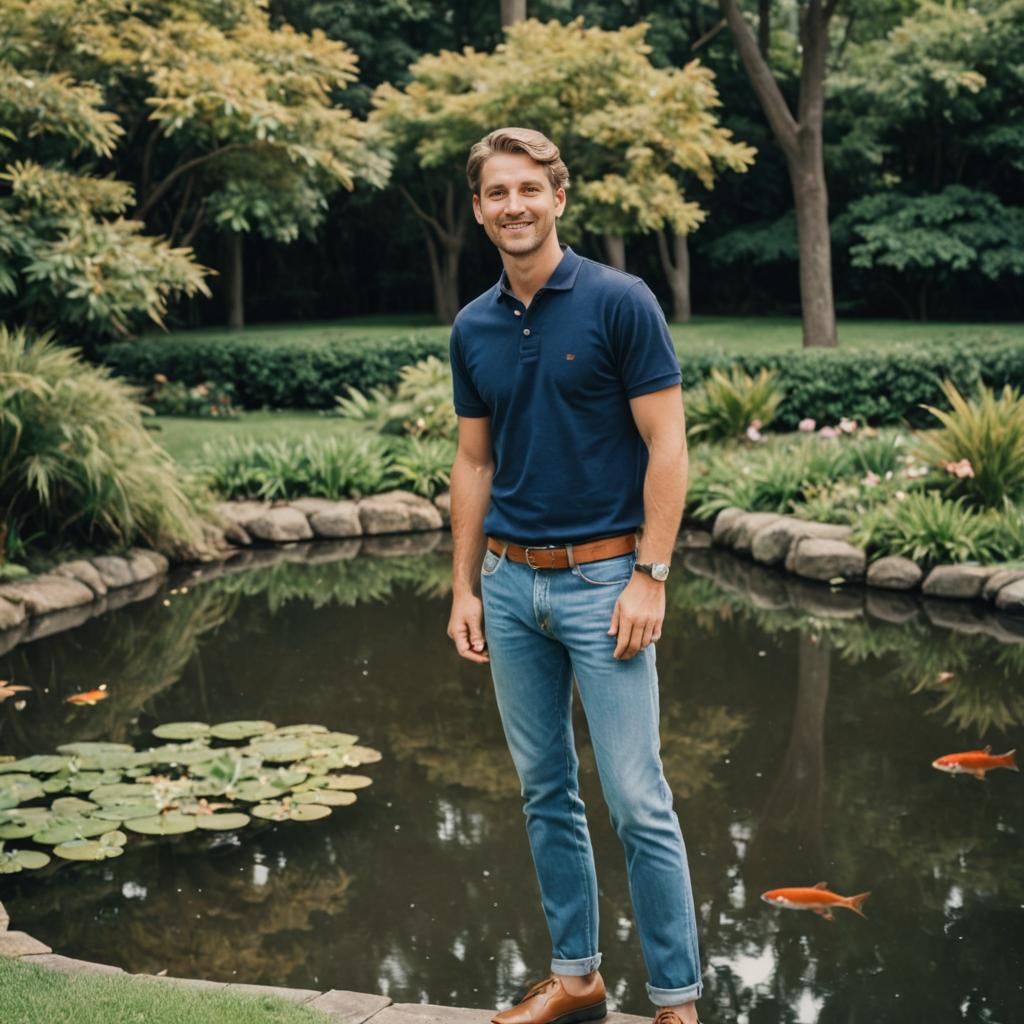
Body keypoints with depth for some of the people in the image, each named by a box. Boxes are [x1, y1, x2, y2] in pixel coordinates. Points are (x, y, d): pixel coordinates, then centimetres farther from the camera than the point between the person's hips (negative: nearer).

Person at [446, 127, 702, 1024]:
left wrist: (650, 578, -15)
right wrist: (464, 589, 10)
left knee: (637, 800, -4)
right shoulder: (473, 328, 9)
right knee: (545, 791, 13)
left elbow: (666, 447, -10)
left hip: (601, 579, -6)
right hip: (511, 583, 6)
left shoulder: (620, 302, -8)